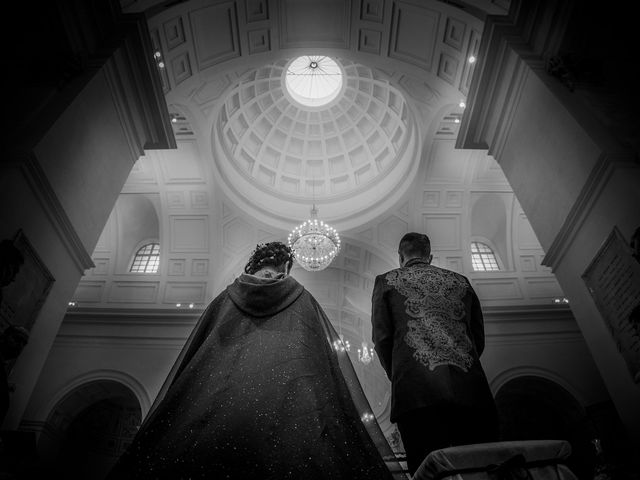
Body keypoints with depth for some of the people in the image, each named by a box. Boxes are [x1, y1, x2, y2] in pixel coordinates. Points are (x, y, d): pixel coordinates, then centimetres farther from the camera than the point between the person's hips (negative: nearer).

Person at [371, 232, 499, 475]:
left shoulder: (386, 281, 14)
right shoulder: (460, 281, 22)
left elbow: (382, 338, 7)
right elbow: (479, 338, 21)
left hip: (416, 391, -3)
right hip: (471, 390, 3)